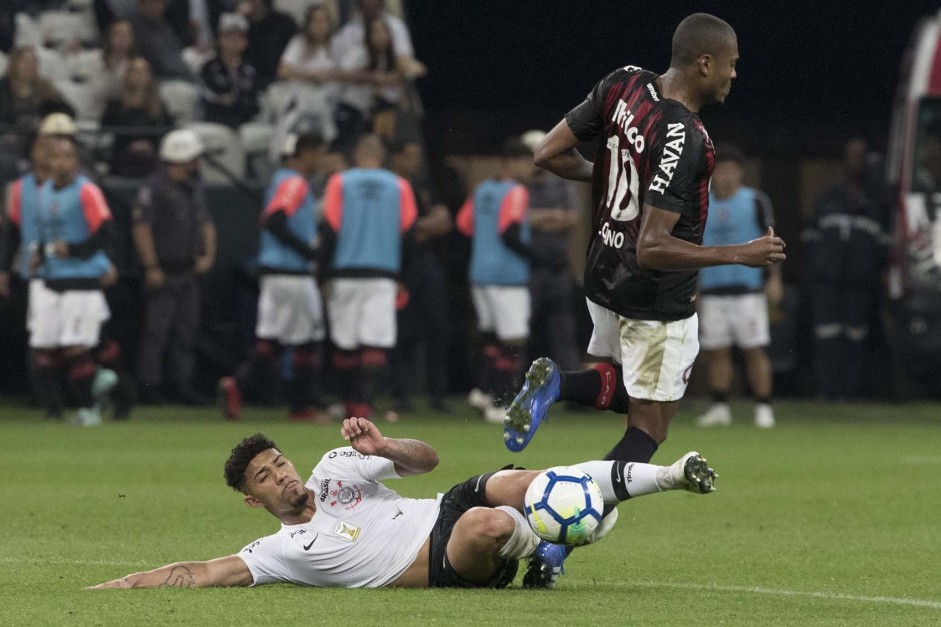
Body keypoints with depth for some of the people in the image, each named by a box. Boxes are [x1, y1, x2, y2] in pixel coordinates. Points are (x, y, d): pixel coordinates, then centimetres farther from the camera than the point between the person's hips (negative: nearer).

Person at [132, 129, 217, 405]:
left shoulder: (193, 188, 15)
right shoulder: (154, 187, -11)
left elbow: (206, 223, 22)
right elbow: (142, 227, -15)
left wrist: (208, 255, 7)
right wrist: (151, 268, -19)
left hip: (189, 272, 8)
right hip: (163, 273, -8)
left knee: (187, 331, 9)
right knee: (156, 331, -7)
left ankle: (183, 383, 15)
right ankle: (149, 385, -3)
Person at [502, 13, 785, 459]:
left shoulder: (623, 84, -5)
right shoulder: (684, 140, -27)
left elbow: (548, 154, 3)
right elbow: (652, 247, -29)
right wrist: (741, 255, -23)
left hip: (604, 282, 8)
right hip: (657, 301, -8)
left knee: (629, 388, 29)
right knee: (648, 429, 3)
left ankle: (555, 385, 2)